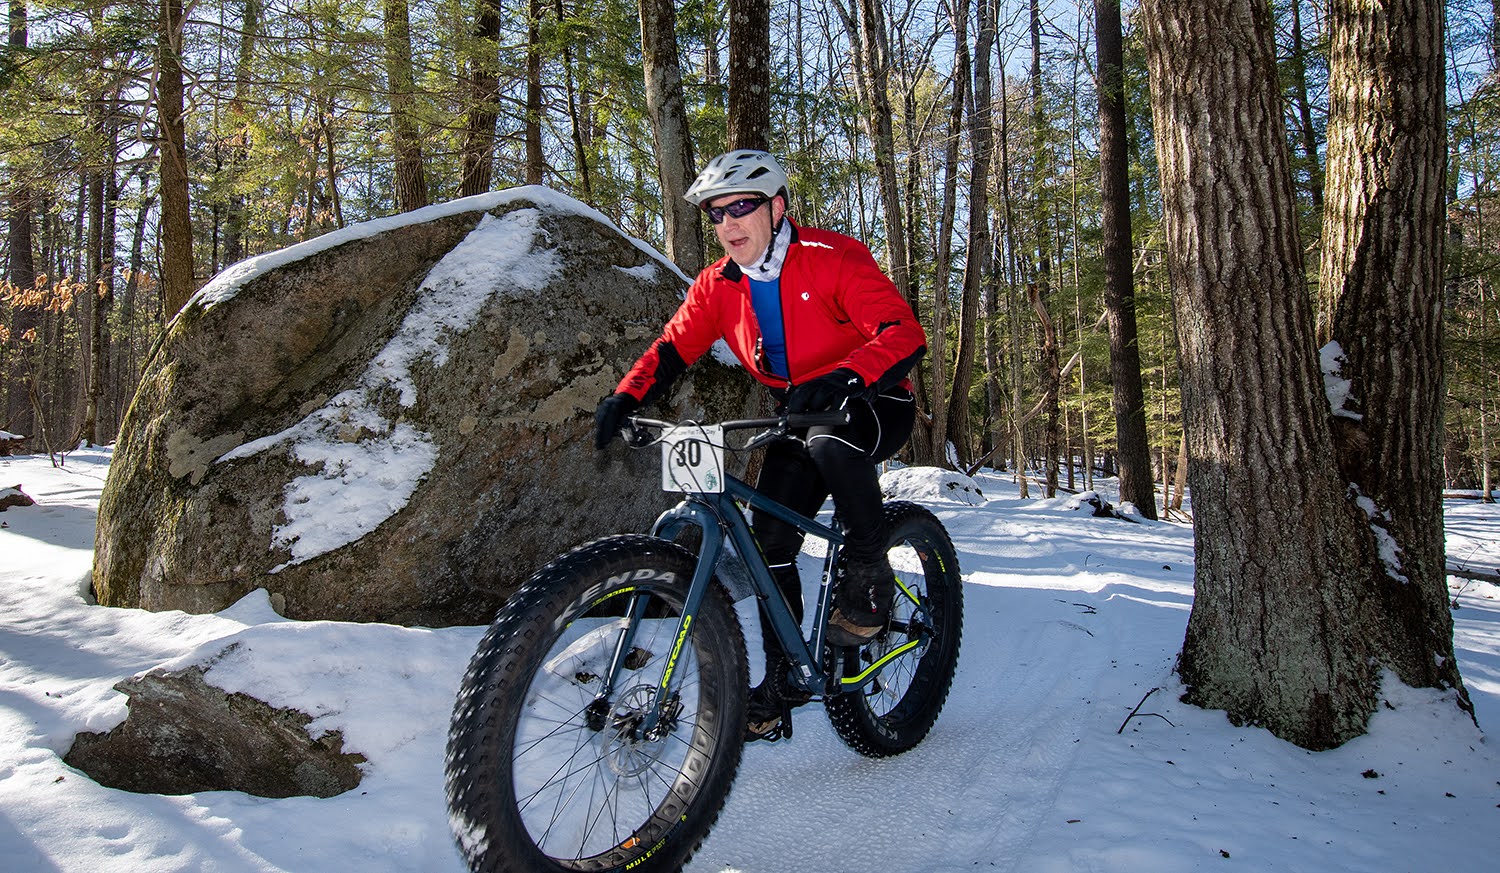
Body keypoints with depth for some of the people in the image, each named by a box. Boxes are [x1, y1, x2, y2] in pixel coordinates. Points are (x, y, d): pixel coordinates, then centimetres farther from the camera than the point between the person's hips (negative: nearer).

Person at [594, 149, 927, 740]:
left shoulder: (831, 258, -20)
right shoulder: (718, 285, -3)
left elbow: (903, 332, -31)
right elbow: (673, 347, 1)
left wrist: (842, 379, -50)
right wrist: (626, 397, -19)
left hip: (873, 405, -5)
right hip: (800, 418, 6)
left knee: (830, 442, -40)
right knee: (770, 541, -5)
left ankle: (868, 572, -18)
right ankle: (782, 681, 10)